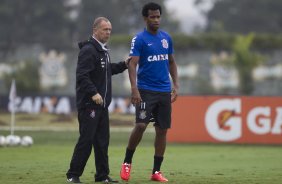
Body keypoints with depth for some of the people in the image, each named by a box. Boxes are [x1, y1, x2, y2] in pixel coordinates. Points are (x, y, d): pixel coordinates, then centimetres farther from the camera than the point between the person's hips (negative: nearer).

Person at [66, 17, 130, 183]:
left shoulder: (103, 50, 18)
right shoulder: (88, 50, -13)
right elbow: (82, 75, -21)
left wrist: (123, 65, 17)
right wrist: (93, 93, -27)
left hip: (102, 103, 9)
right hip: (89, 103, -9)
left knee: (102, 140, 10)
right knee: (86, 139, -9)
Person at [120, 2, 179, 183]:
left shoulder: (166, 38, 11)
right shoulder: (139, 39, -6)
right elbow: (132, 64, -12)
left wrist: (176, 85, 10)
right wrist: (134, 89, -22)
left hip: (164, 91, 5)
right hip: (146, 90, -5)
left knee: (162, 130, 4)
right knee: (141, 125, -17)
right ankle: (127, 162, 4)